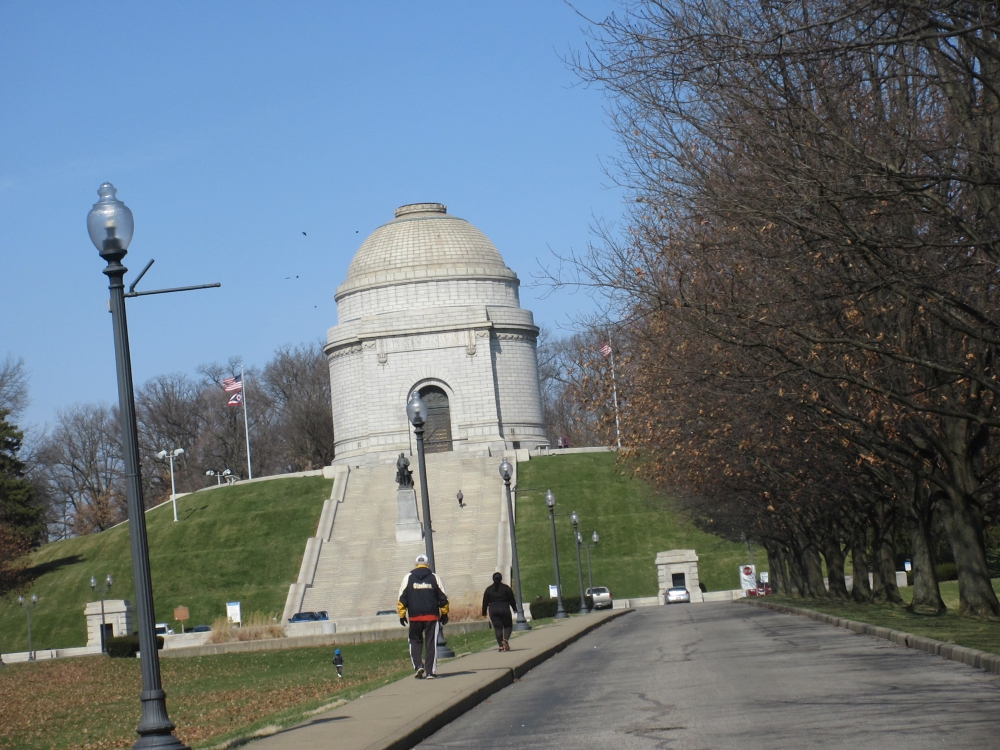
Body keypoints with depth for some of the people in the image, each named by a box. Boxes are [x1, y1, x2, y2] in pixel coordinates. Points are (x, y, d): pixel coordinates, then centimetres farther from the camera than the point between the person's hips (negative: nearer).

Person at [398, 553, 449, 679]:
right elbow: (443, 598, 6)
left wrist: (402, 615, 5)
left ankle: (418, 665, -6)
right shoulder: (434, 578, 4)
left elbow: (402, 598, 1)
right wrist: (444, 614, 16)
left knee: (415, 642, 13)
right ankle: (430, 672, 0)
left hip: (415, 617, 0)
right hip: (432, 616, 0)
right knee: (431, 644, 4)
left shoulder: (408, 577, 3)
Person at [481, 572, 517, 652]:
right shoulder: (506, 588, 1)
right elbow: (512, 599, 3)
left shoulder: (488, 589, 5)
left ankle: (501, 646, -4)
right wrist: (515, 608, 15)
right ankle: (505, 639, -17)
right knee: (508, 626, 10)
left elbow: (485, 602, 6)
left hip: (493, 611, 1)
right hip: (504, 609, -1)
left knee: (497, 628, 3)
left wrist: (484, 613, 12)